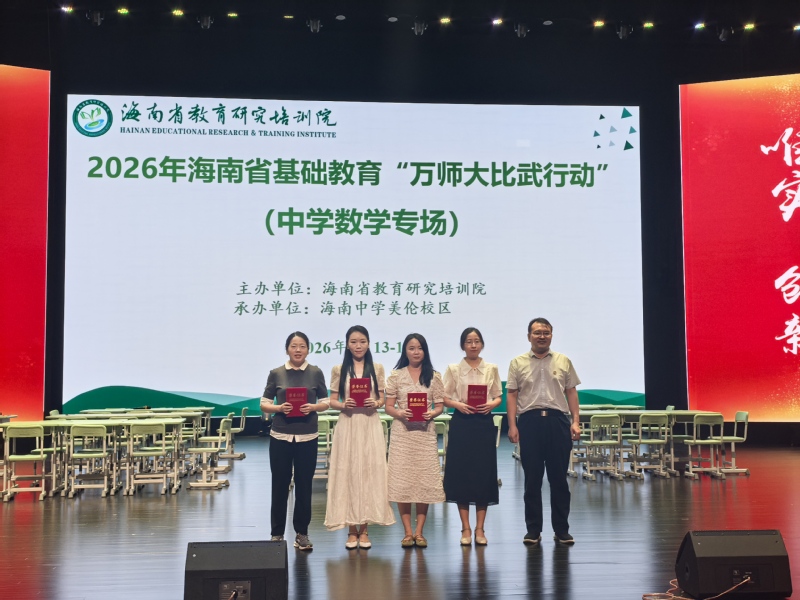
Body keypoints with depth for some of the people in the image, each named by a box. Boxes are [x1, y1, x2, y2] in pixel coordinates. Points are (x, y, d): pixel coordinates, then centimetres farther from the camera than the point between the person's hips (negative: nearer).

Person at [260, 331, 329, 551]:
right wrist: (279, 408, -15)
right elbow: (264, 404, 4)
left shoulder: (316, 373, 3)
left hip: (307, 437, 0)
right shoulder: (276, 374, 2)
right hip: (280, 437, 0)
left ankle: (302, 533, 18)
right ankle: (277, 533, 16)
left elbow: (325, 402, 7)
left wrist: (313, 407, -13)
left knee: (304, 485, 6)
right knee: (279, 485, 5)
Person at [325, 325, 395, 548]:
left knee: (369, 473, 1)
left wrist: (376, 403, -13)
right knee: (348, 474, 0)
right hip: (347, 427, -1)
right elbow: (332, 402, 5)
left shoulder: (377, 369, 7)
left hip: (370, 427, 1)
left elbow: (382, 399, 8)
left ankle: (364, 530, 11)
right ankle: (352, 530, 10)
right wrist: (344, 404, -15)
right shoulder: (339, 370, 4)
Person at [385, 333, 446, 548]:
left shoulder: (434, 376, 7)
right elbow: (388, 407, 3)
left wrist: (432, 413, -15)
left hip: (425, 432, 1)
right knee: (402, 480, -2)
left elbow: (440, 406, 5)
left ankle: (419, 532, 10)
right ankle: (408, 532, 9)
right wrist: (399, 413, -16)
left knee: (425, 480, 1)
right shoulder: (396, 376, 5)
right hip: (402, 433, 0)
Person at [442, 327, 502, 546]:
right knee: (461, 472, 0)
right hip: (461, 423, -1)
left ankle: (479, 528, 11)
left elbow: (498, 397, 8)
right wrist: (458, 404, -16)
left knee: (484, 473, 1)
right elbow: (445, 398, 3)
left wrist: (491, 404, -13)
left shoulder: (491, 369, 8)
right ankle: (466, 528, 10)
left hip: (484, 423, 1)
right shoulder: (453, 369, 5)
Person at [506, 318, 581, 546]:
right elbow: (512, 395, 3)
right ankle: (533, 529, 13)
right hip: (529, 420, -1)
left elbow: (571, 392, 9)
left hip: (557, 420, 1)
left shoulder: (563, 361, 10)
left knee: (558, 477, 5)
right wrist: (512, 425, -5)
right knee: (532, 478, 5)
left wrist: (575, 421, 0)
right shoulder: (518, 363, 6)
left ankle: (561, 529, 14)